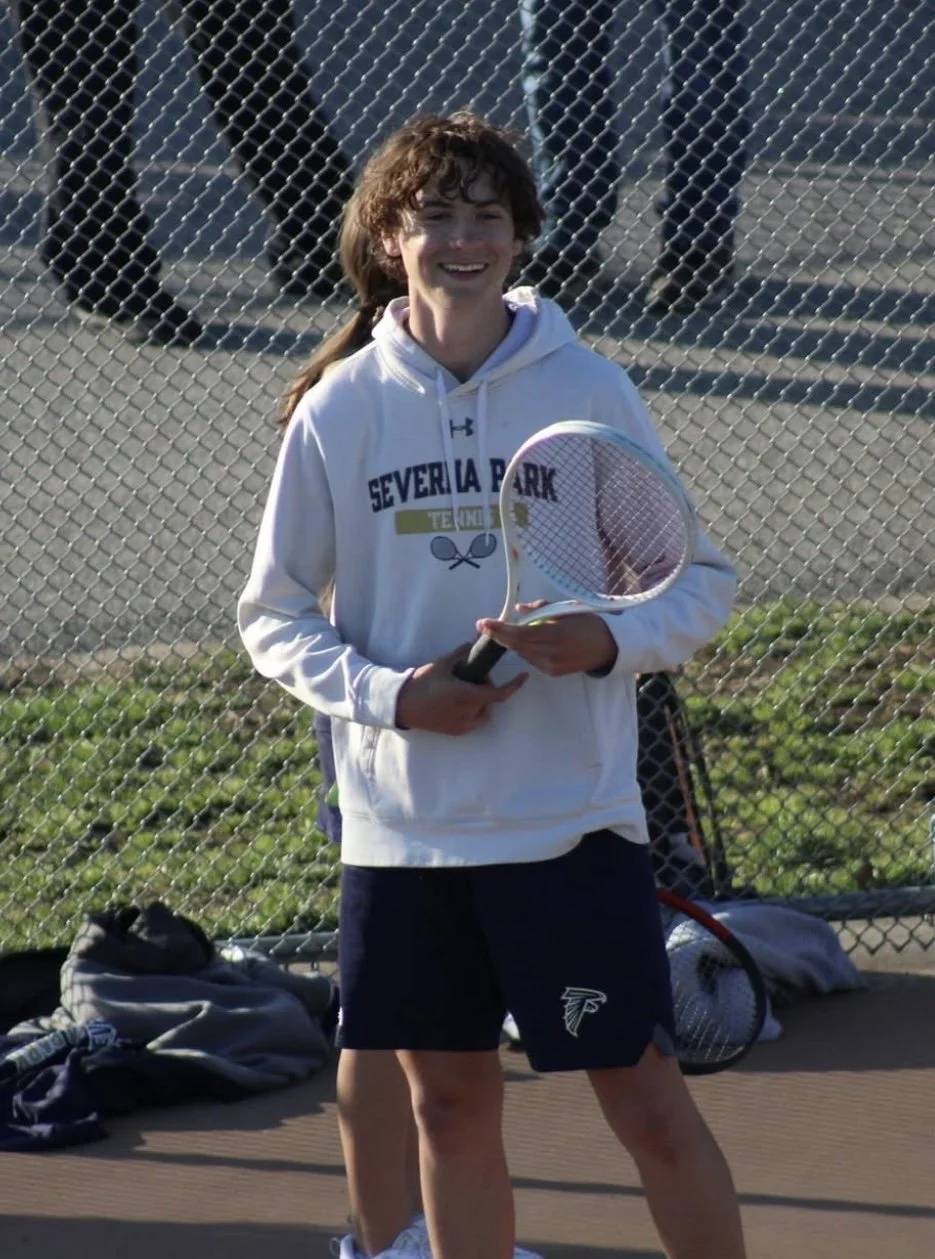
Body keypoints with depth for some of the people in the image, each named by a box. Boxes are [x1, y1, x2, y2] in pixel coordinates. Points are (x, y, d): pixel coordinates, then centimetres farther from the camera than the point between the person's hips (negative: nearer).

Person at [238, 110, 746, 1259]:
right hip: (402, 827, 2)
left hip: (572, 818, -2)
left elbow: (700, 579, 4)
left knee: (646, 1101, -3)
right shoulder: (338, 411, 1)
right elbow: (273, 615, 6)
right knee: (448, 1106, 9)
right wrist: (387, 692, -12)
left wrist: (610, 641, -17)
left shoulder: (589, 391, -2)